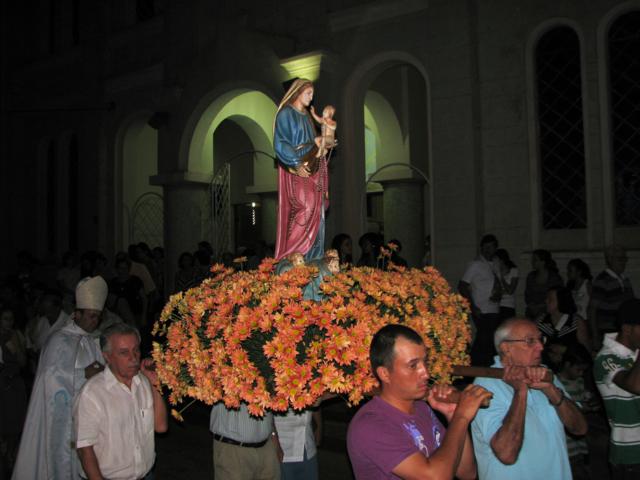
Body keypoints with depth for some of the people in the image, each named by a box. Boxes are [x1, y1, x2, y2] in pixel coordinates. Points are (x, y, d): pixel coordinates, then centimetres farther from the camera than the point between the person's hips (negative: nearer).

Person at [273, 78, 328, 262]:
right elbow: (280, 144, -14)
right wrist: (296, 164, -22)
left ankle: (313, 259, 3)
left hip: (310, 169, 8)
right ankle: (292, 256, -17)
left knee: (315, 212, 2)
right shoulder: (286, 114, -4)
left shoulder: (305, 116, 21)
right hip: (295, 170, -8)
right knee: (305, 208, -20)